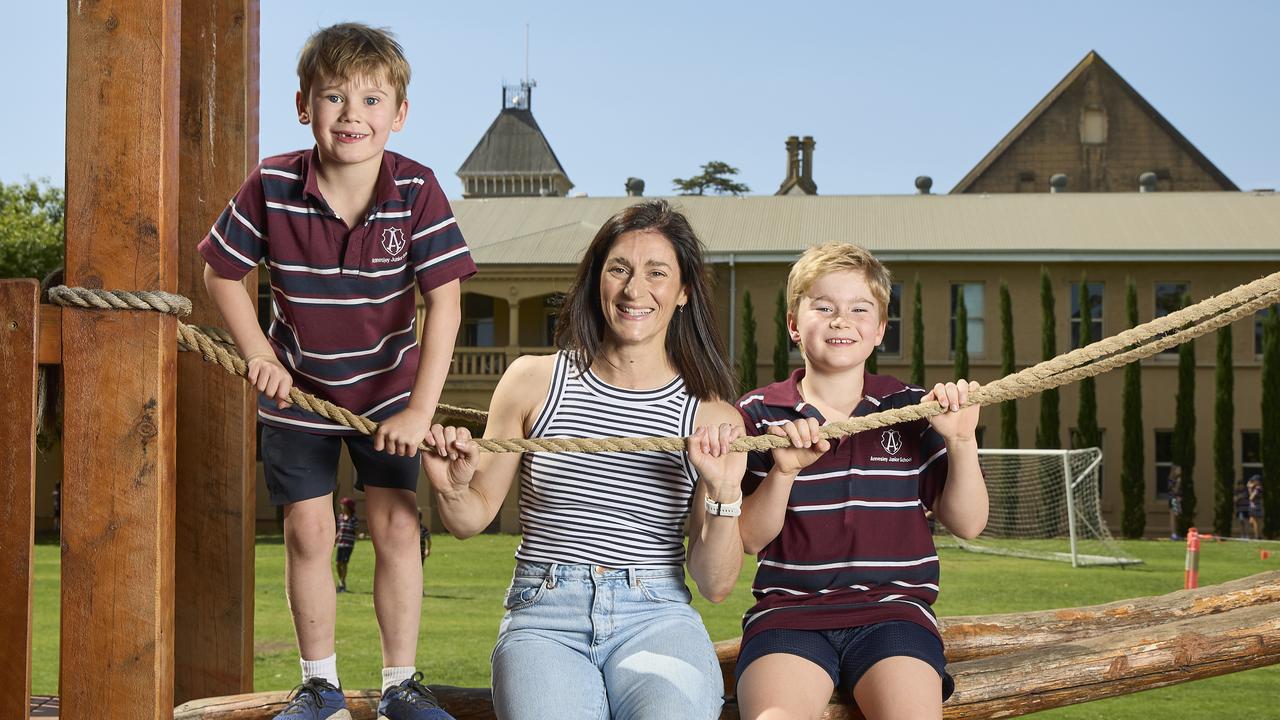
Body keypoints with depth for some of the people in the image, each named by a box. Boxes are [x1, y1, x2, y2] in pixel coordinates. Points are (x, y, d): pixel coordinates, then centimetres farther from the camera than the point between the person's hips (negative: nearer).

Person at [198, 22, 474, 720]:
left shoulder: (416, 191, -21)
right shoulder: (272, 186, -20)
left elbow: (444, 301, -22)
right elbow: (220, 272, -5)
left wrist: (420, 410, -25)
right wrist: (259, 354, -12)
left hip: (386, 390, 0)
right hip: (296, 391, 0)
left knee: (396, 527, -2)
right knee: (307, 530, 3)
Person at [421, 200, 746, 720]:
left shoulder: (713, 419, 4)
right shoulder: (533, 381, 6)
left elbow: (716, 586, 3)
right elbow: (473, 519, 14)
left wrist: (724, 495, -12)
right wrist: (451, 490, -8)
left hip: (657, 620, 0)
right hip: (543, 618, 1)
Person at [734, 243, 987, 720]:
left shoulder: (912, 412, 11)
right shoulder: (759, 415, 9)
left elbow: (967, 524, 9)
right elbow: (751, 539, 4)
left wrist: (961, 442, -5)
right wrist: (784, 471, -13)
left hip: (892, 607, 1)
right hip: (788, 610, -1)